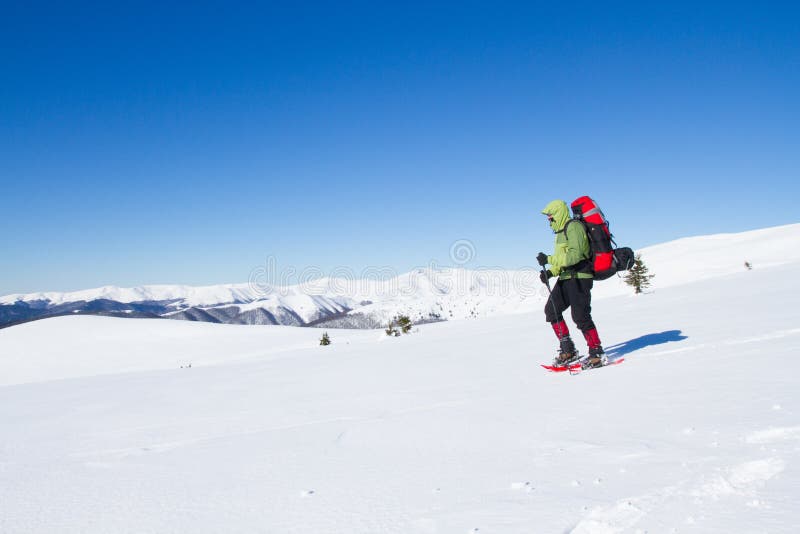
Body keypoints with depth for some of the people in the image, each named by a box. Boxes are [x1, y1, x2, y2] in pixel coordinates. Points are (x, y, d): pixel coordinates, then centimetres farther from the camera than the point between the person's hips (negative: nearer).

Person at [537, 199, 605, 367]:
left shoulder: (574, 228, -11)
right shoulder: (561, 231, 20)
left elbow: (574, 255, -23)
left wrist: (548, 259, -26)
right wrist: (550, 272, 7)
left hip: (579, 278, -10)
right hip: (566, 278, 10)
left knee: (580, 316, -11)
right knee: (551, 310, 6)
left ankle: (597, 353, -1)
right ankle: (568, 349, 10)